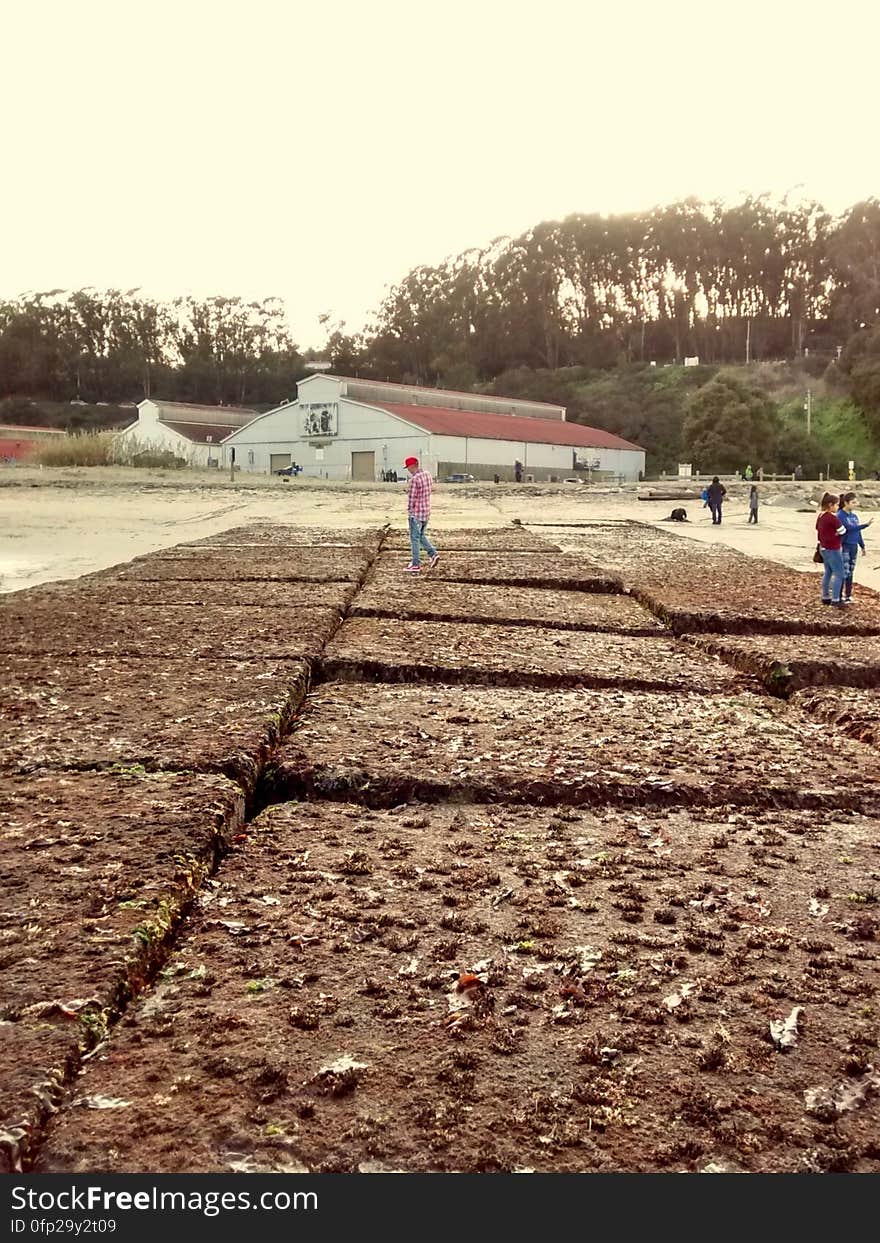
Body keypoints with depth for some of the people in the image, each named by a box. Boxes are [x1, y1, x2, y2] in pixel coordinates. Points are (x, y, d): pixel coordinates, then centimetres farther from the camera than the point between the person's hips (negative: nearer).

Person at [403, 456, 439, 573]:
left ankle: (416, 565, 7)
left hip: (416, 513, -8)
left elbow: (411, 497, -16)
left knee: (415, 539, 2)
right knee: (421, 535, 22)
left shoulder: (414, 479, -21)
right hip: (427, 511, 8)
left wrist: (409, 509, -1)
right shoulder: (427, 475, 5)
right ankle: (433, 554, 8)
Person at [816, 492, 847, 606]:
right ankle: (835, 600, -3)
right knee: (838, 574, -3)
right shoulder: (832, 518, -20)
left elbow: (818, 531, 15)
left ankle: (825, 597, 23)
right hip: (832, 549, -9)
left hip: (823, 548, 9)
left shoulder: (820, 517, 7)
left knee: (828, 572, 17)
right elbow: (842, 531, -11)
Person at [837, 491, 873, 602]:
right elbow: (850, 528, -23)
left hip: (854, 547, 7)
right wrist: (866, 524, -27)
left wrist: (862, 546, 17)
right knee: (844, 572, -7)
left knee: (851, 572, 11)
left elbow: (858, 532, 16)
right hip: (844, 547, -7)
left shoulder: (854, 516, 10)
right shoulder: (840, 516, -12)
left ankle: (848, 594, 19)